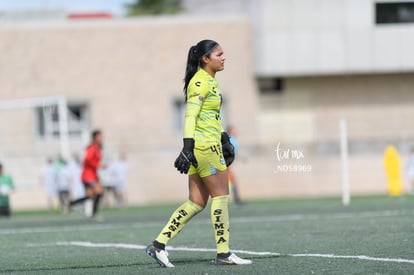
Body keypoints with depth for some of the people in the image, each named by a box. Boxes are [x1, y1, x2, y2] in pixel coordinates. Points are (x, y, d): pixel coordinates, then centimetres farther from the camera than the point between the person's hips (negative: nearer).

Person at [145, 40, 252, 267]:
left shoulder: (210, 81, 17)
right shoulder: (200, 82, -13)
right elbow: (190, 116, -20)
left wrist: (224, 140, 27)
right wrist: (187, 148, -26)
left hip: (208, 144, 10)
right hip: (204, 145, -10)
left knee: (197, 202, 7)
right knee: (221, 196, -2)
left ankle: (159, 244, 4)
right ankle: (223, 254, 4)